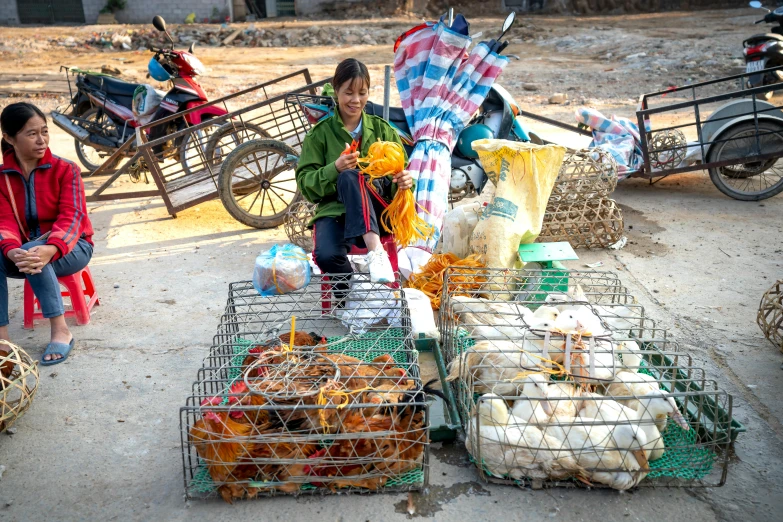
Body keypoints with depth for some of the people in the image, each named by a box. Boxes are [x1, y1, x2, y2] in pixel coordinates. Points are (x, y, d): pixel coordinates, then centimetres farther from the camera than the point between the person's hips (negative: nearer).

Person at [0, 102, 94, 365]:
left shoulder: (65, 169, -7)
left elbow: (72, 217, -19)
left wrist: (51, 249, -40)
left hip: (69, 248, -3)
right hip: (25, 250, 3)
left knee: (35, 255, -36)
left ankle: (60, 331, -32)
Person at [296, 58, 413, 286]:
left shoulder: (382, 129, 14)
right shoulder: (320, 133, 9)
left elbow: (400, 172, 11)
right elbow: (305, 184, 2)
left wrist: (404, 182, -15)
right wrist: (334, 168, -18)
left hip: (378, 212, 0)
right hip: (334, 210, 0)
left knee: (350, 176, -34)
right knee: (326, 256, -35)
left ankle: (375, 251, -44)